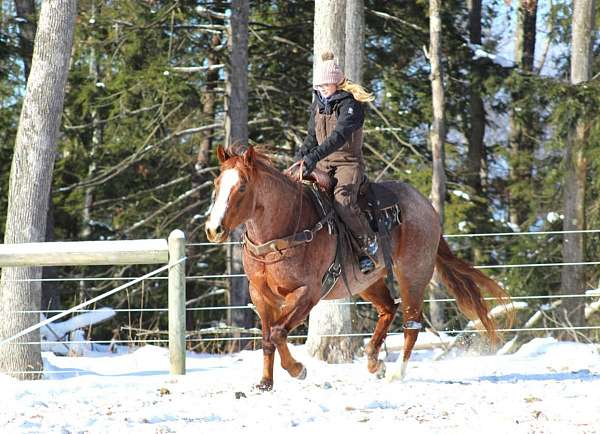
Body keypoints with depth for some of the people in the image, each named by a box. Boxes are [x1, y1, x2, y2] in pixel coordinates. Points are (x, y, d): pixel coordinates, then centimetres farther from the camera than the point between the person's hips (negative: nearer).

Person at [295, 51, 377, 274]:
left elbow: (338, 136, -27)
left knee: (343, 200, -32)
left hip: (348, 163, -7)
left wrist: (313, 157, -38)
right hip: (323, 164, 7)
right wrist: (300, 158, -1)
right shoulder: (318, 105, 12)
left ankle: (367, 244, -14)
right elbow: (312, 138, 19)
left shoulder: (350, 105, -13)